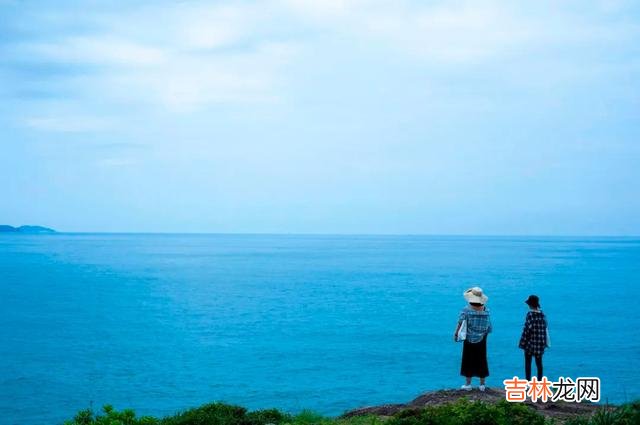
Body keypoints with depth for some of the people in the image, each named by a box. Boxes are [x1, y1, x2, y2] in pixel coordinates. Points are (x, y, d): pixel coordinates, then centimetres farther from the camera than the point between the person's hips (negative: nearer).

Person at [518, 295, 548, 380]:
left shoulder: (530, 314, -14)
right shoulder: (542, 314, 4)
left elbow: (527, 329, -15)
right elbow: (545, 328, 9)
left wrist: (522, 343, -8)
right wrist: (545, 342, 16)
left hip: (530, 342, -5)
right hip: (540, 343, 5)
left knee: (528, 363, 4)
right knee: (539, 363, 11)